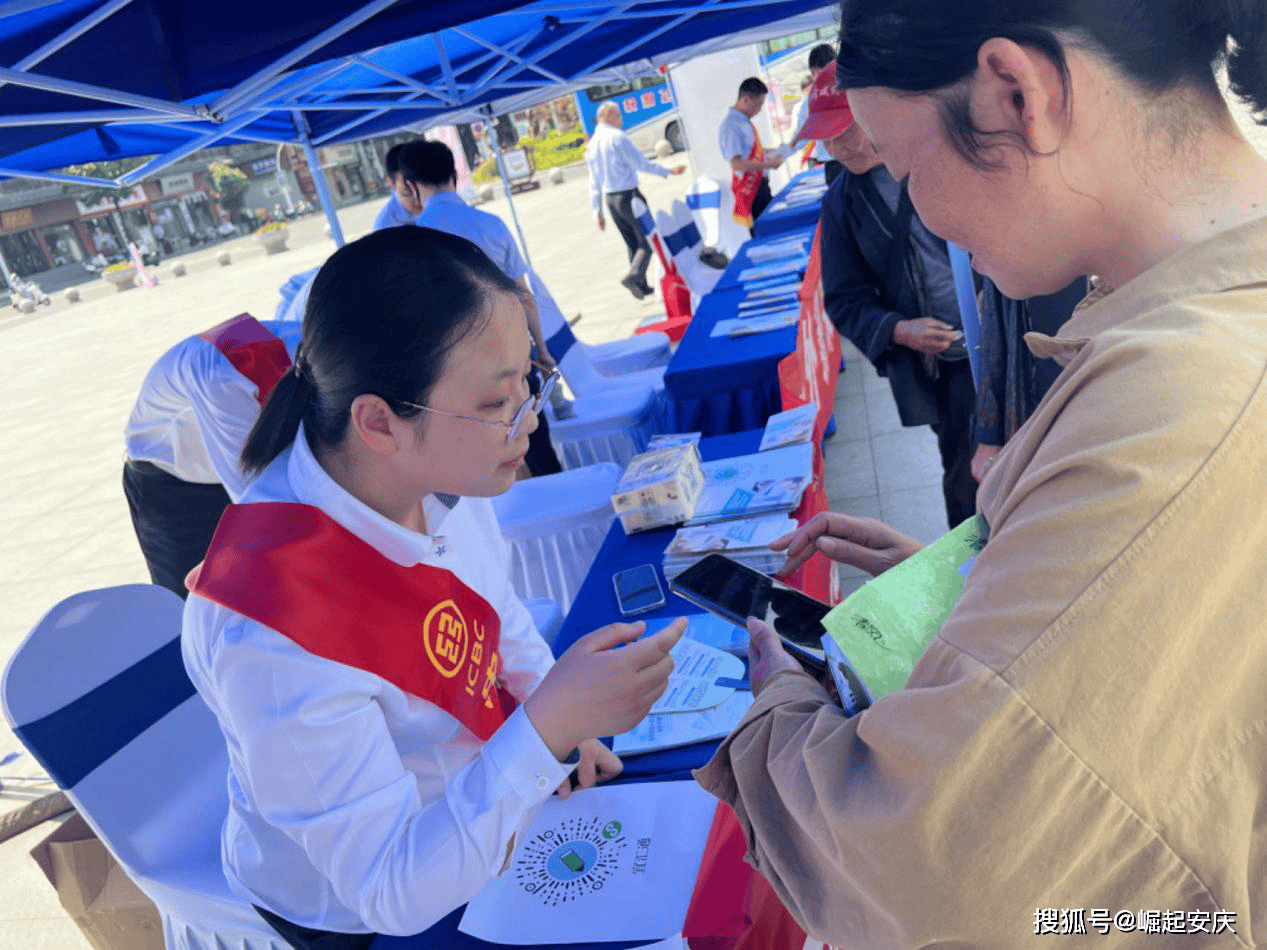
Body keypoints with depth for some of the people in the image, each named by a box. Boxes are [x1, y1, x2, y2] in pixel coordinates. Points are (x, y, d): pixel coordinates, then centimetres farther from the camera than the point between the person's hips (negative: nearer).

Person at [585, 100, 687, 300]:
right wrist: (669, 171, -8)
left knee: (632, 244, 15)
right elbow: (642, 163, -15)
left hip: (609, 199, 7)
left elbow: (594, 183, 14)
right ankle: (634, 276, -19)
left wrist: (598, 211, 16)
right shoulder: (618, 137, -10)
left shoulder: (591, 145, 12)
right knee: (648, 240, 0)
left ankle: (642, 286, 15)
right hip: (629, 195, -7)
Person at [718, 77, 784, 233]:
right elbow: (736, 164, -27)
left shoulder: (745, 121, 9)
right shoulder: (730, 126, -20)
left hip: (760, 182, 10)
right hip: (749, 188, -10)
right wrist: (768, 164, -22)